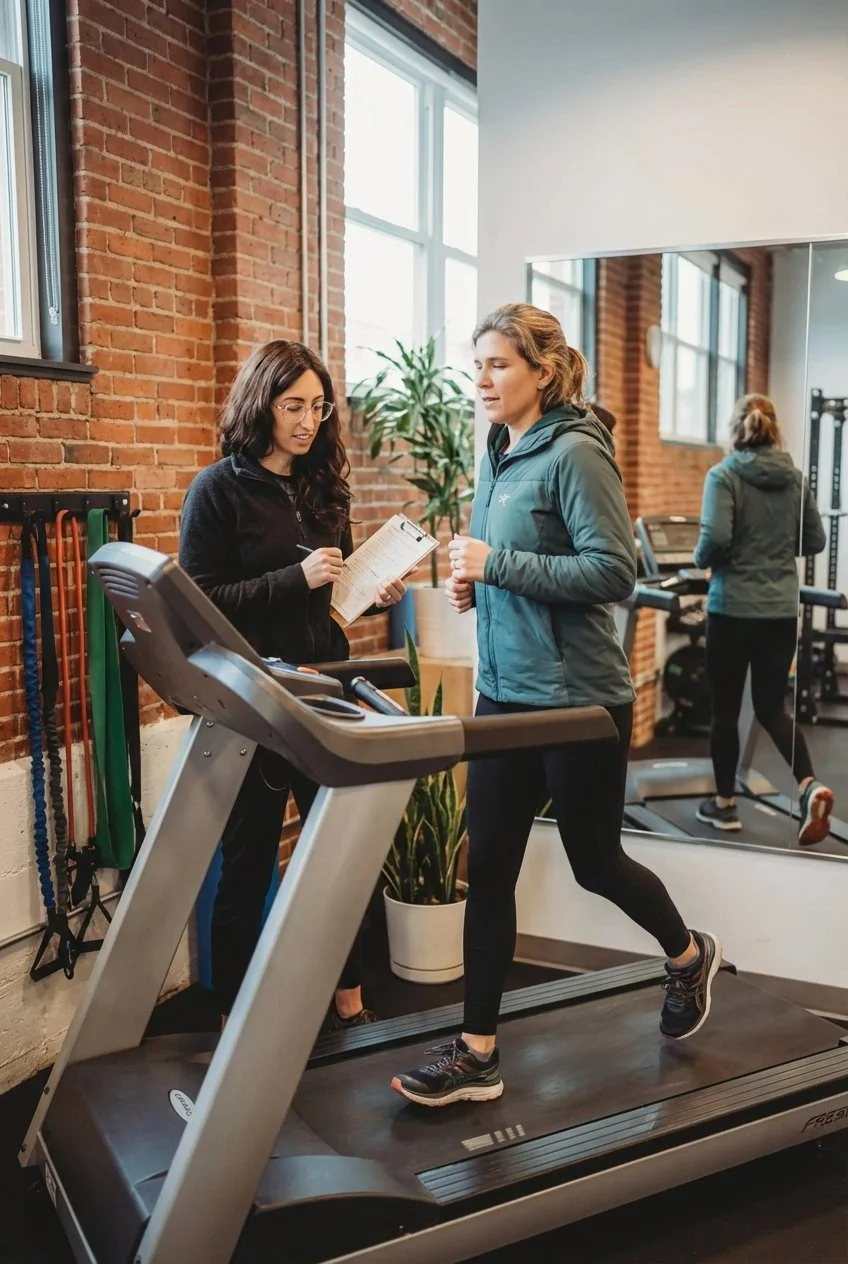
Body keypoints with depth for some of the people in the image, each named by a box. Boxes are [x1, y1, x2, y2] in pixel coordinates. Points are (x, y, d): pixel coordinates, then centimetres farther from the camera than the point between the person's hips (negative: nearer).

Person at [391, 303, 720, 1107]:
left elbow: (614, 572, -21)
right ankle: (476, 1054, 16)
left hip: (578, 699, -7)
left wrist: (498, 565, -21)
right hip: (504, 693, 7)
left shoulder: (575, 454, -13)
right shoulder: (498, 458, 11)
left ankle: (689, 955, 40)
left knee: (593, 862, 10)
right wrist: (472, 583, 1)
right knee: (488, 872, 6)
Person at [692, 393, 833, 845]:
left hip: (733, 607, -4)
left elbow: (715, 537, -21)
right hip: (781, 609, 4)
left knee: (725, 708, 9)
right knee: (771, 707, 14)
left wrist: (702, 560, 0)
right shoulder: (794, 477, 5)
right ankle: (811, 785, -6)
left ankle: (724, 803, 20)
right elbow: (815, 541, 11)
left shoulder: (723, 475, -9)